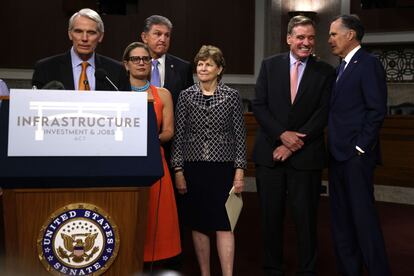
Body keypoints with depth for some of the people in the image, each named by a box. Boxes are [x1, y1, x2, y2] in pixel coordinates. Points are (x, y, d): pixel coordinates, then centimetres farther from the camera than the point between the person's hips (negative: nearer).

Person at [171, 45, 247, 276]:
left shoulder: (232, 96, 0)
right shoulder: (186, 96, 4)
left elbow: (240, 135, 1)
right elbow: (179, 136, 4)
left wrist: (240, 170, -4)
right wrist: (178, 170, 0)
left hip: (222, 168, -2)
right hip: (193, 168, 2)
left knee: (223, 224, -5)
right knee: (198, 224, 8)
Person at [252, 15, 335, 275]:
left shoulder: (325, 72, 3)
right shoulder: (270, 65, 6)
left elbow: (324, 113, -3)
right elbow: (258, 105, 1)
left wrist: (295, 144, -11)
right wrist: (282, 134, -12)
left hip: (306, 155, -1)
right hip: (270, 152, 1)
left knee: (306, 217, 4)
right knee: (271, 216, 8)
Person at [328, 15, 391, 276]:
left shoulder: (368, 63, -8)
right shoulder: (343, 67, 18)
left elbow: (377, 110, -15)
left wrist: (360, 148, -15)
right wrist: (333, 150, 10)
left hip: (356, 156, -9)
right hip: (339, 156, 9)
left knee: (364, 219, -5)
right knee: (341, 220, 13)